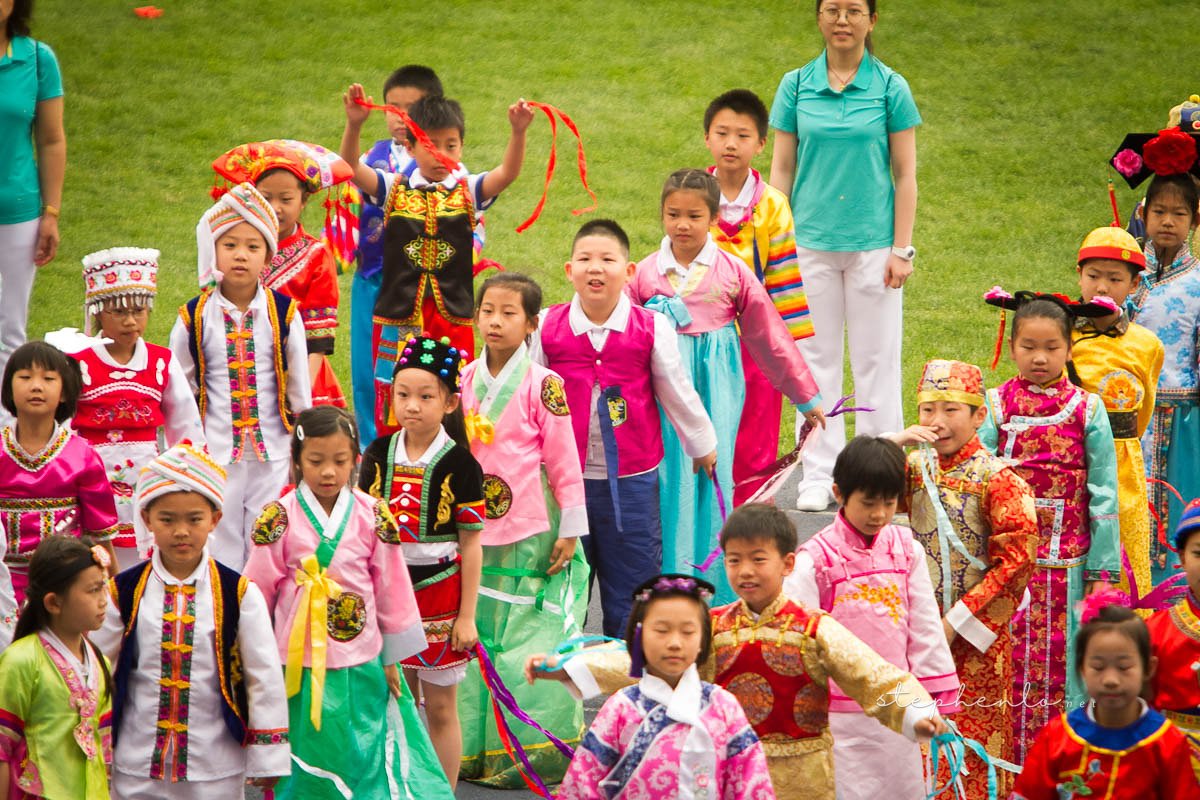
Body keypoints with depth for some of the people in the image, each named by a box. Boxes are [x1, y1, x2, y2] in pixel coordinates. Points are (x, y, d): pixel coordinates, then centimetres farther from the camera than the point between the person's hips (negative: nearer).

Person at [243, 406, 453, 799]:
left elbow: (391, 589, 6)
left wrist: (392, 658, 9)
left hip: (361, 667, 1)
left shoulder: (374, 516, -2)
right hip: (300, 668, -1)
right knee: (306, 766, 5)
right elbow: (257, 593, 0)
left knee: (363, 761, 7)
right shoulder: (278, 519, -7)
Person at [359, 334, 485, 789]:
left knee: (440, 707, 5)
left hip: (438, 593, -3)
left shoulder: (459, 465, -9)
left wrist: (467, 616, -7)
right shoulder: (378, 456, 1)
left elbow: (470, 547, -6)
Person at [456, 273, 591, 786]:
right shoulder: (465, 381, 7)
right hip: (477, 535, 5)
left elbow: (564, 460, -5)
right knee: (478, 640, 8)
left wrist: (570, 531, -7)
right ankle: (474, 749, 16)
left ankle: (537, 754, 3)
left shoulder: (543, 385, -7)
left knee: (532, 645, -4)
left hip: (533, 538, -5)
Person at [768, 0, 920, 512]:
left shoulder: (890, 87, 0)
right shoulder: (797, 85, 5)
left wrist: (902, 248, -3)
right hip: (812, 240, 1)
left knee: (875, 360, 3)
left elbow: (905, 174, 2)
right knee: (816, 359, 5)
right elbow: (781, 168, 8)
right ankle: (818, 477, 12)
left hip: (872, 242, -1)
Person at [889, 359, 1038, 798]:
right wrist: (892, 444, -13)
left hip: (976, 635, -5)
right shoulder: (916, 468, 4)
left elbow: (1015, 562, -15)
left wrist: (959, 621, -16)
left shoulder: (998, 479, -12)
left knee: (975, 735, 2)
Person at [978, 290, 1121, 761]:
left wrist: (1102, 569, 1)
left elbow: (1104, 494, 3)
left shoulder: (1087, 410, 2)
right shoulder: (996, 406, 2)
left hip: (1067, 560, 0)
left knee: (1062, 658, 2)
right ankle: (1010, 763, 9)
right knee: (1011, 661, 1)